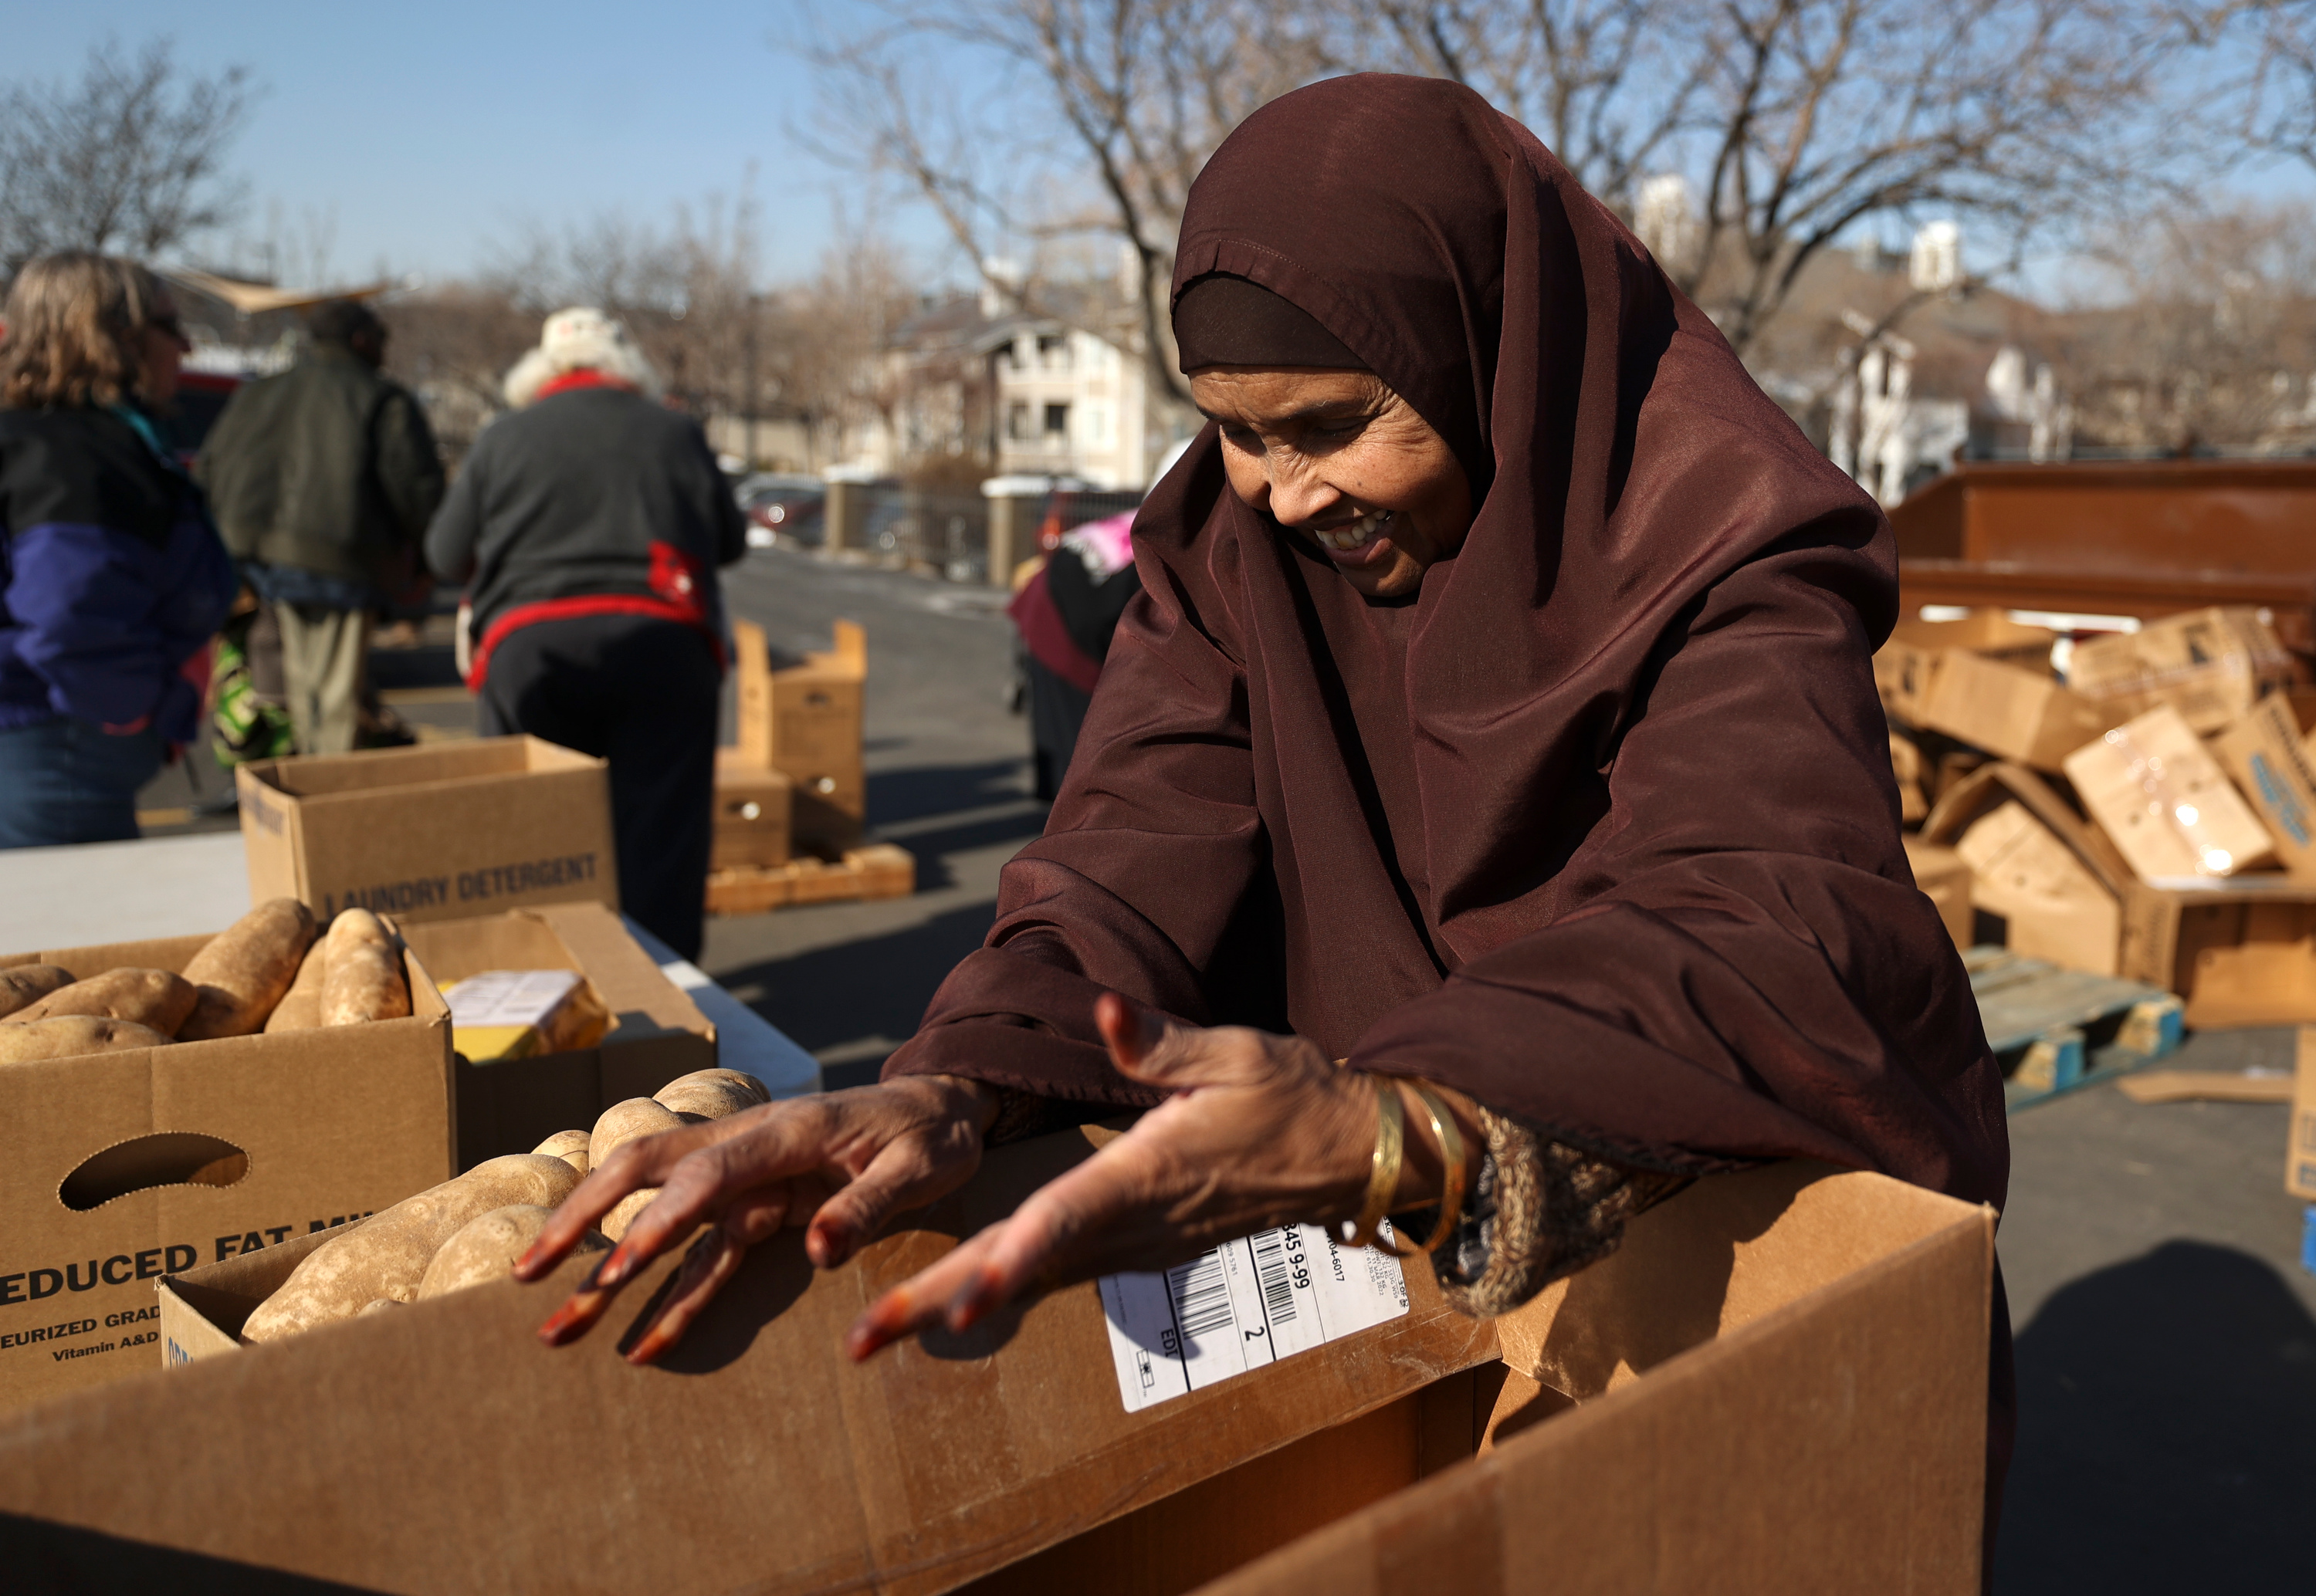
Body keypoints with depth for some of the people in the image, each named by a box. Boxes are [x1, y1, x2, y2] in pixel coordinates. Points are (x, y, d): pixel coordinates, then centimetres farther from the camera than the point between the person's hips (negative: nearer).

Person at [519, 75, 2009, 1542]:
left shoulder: (1731, 548, -19)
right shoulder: (1229, 538, -3)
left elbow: (1762, 937, -35)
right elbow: (1148, 857, -15)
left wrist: (1384, 1131, -53)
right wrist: (950, 1093, -36)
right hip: (1413, 1267, 3)